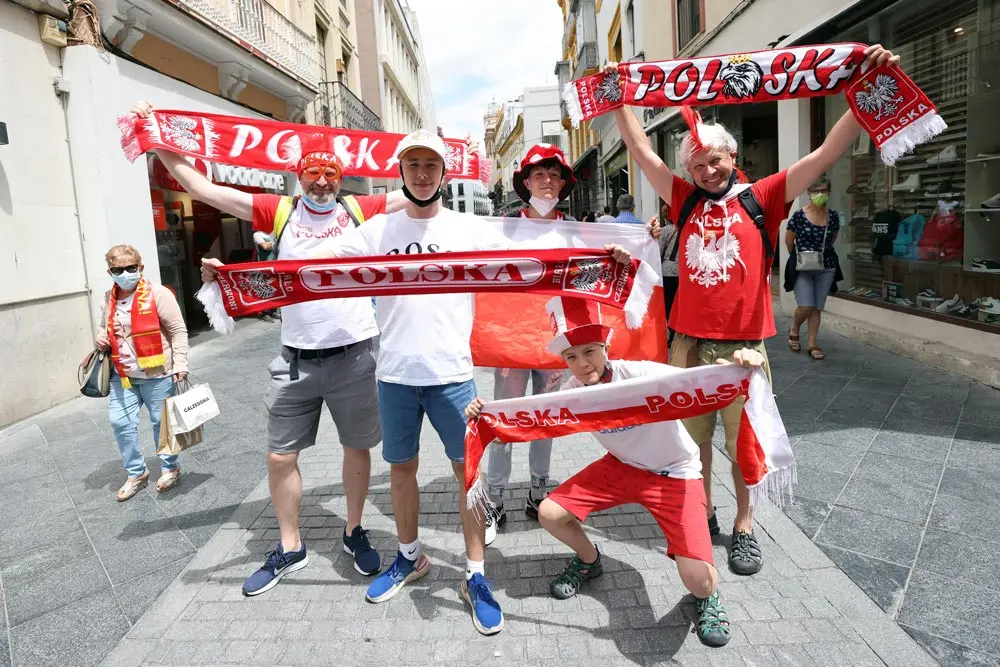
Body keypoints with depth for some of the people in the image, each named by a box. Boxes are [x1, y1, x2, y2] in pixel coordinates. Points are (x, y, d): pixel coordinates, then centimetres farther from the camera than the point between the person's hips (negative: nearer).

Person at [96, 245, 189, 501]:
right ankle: (136, 473, 23)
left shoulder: (158, 294, -12)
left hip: (156, 374, -6)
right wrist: (102, 338, 3)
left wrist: (180, 364, -16)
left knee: (162, 422, 7)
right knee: (120, 423, 7)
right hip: (122, 375, 6)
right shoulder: (110, 299, 7)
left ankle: (170, 468, 26)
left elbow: (178, 331, -11)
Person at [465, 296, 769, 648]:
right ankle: (589, 561, 29)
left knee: (697, 578, -23)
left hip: (675, 473, -5)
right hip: (621, 466, 5)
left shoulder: (640, 374, -30)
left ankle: (709, 596, 18)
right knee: (550, 513, -4)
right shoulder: (573, 391, -13)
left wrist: (739, 366, -61)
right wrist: (486, 413, -25)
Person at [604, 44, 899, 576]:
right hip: (688, 343, 2)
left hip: (742, 347, -2)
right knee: (693, 437, 12)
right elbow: (641, 151, 10)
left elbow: (827, 153, -6)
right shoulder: (686, 201, 8)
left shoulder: (763, 198, 1)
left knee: (743, 441, 8)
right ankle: (702, 512, 31)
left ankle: (744, 525, 27)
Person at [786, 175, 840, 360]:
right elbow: (788, 242, 1)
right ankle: (794, 331, 21)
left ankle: (812, 345, 14)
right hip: (803, 268, -3)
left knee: (817, 308, 6)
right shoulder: (799, 216, -10)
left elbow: (832, 240, 17)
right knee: (806, 307, -10)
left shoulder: (834, 216, 1)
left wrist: (822, 254, 13)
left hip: (826, 268, 3)